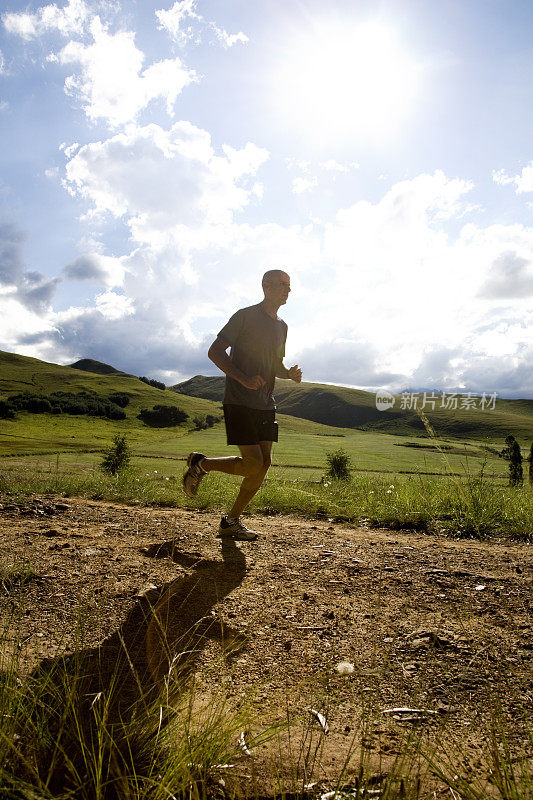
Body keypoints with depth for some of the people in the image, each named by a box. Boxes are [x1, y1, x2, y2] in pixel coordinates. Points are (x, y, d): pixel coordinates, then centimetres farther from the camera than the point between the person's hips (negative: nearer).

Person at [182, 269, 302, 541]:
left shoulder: (281, 326, 17)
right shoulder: (245, 316, -4)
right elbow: (215, 351, -8)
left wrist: (290, 373, 4)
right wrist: (243, 378, -20)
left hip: (265, 405, 7)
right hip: (239, 403, -7)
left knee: (264, 464, 1)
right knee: (253, 464, -12)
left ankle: (231, 521, 15)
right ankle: (200, 465, 12)